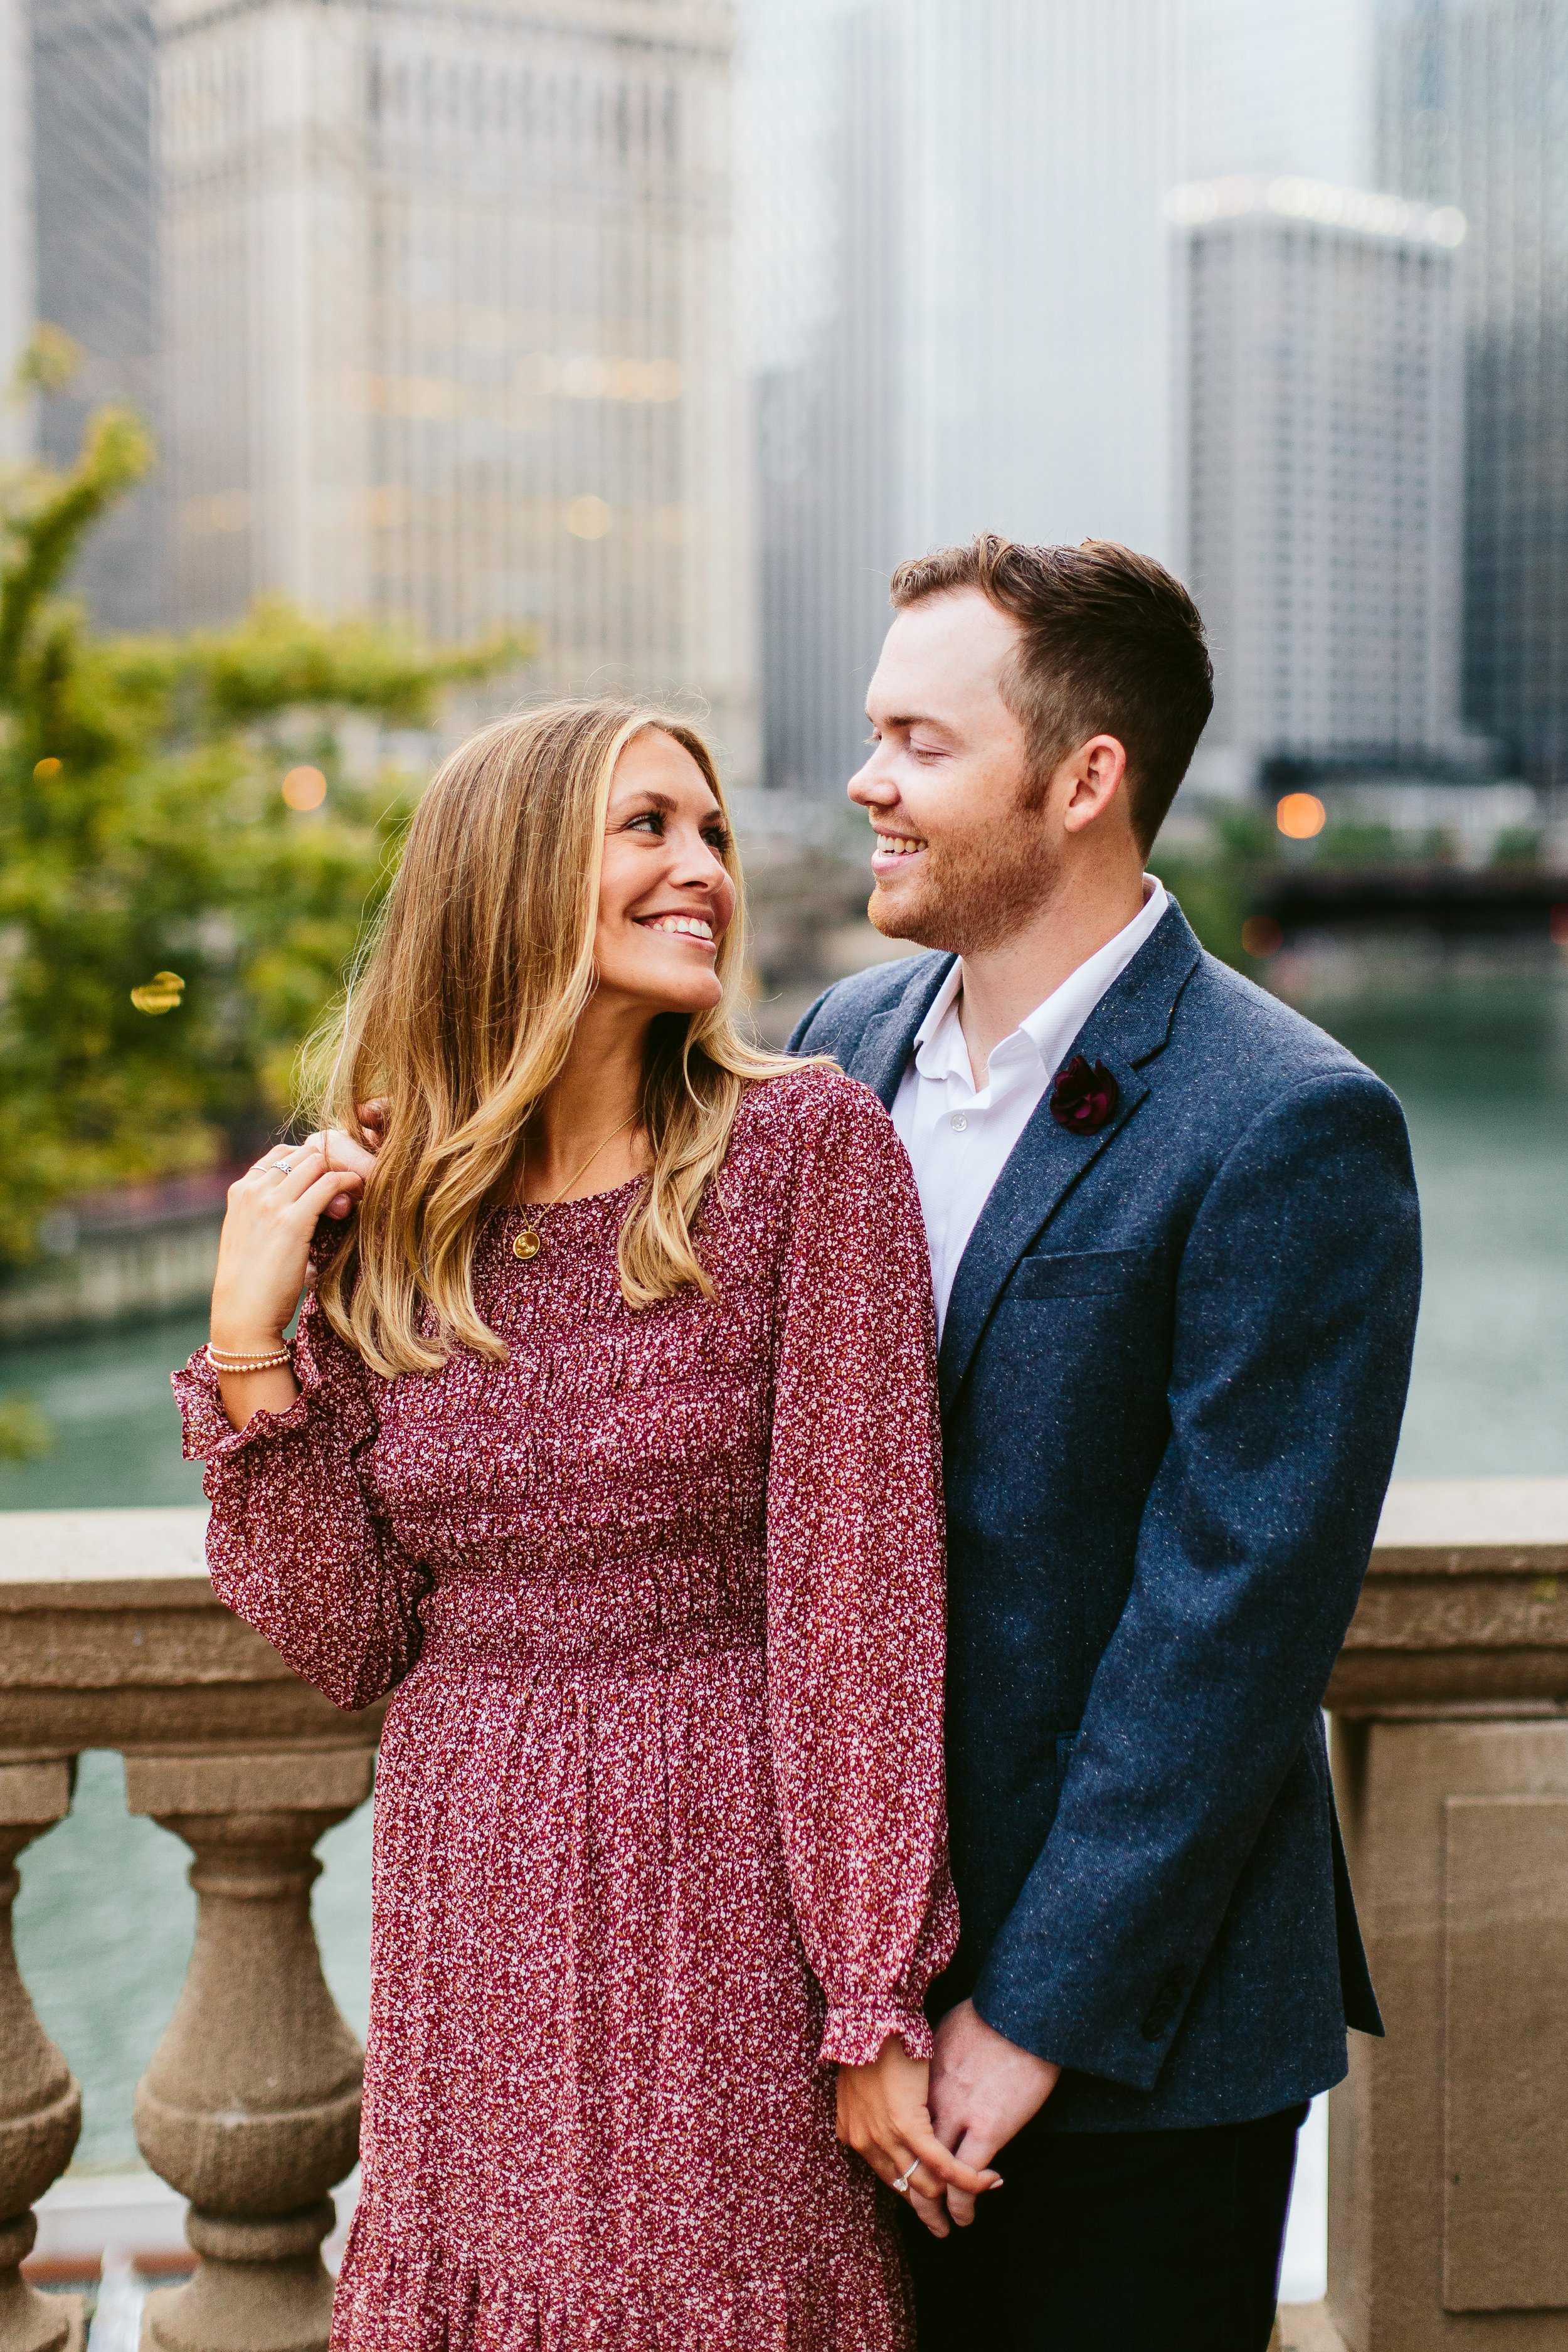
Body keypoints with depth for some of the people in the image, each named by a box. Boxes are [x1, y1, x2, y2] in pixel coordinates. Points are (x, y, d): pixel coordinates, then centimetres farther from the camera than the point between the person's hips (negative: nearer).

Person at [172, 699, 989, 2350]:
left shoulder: (807, 1146, -7)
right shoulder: (378, 1217, 4)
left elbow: (859, 1586, -10)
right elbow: (351, 1644, 3)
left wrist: (873, 2010, -12)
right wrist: (251, 1345, -7)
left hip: (729, 1900, -3)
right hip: (468, 1918, 3)